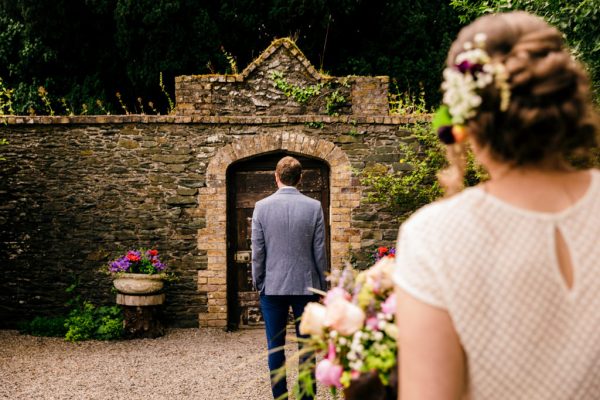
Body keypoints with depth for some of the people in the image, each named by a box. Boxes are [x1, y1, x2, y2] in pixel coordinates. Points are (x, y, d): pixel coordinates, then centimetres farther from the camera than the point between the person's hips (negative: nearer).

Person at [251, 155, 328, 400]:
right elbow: (320, 251, -2)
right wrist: (322, 285, 7)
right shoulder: (314, 207, -4)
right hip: (306, 285, 0)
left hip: (272, 287, 0)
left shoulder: (262, 206, -4)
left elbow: (257, 251, -2)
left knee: (275, 348, 8)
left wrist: (258, 283, 9)